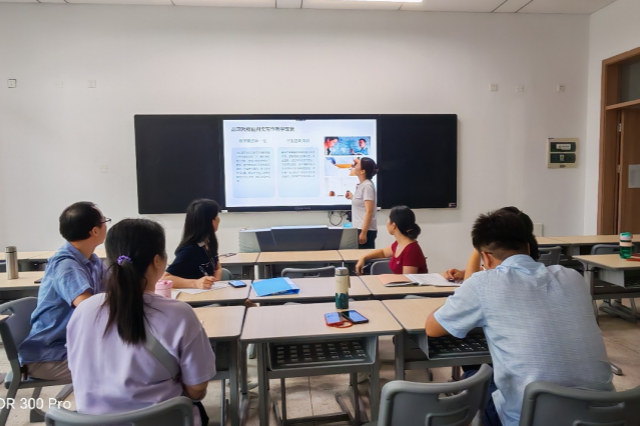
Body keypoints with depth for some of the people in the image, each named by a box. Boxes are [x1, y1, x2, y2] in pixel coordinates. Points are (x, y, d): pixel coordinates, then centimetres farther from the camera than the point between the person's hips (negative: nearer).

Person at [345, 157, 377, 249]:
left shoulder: (367, 186, -15)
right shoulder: (362, 185, 12)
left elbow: (369, 211, -20)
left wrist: (363, 232, -22)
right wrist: (352, 197, 19)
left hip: (366, 230, -9)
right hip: (360, 228, 9)